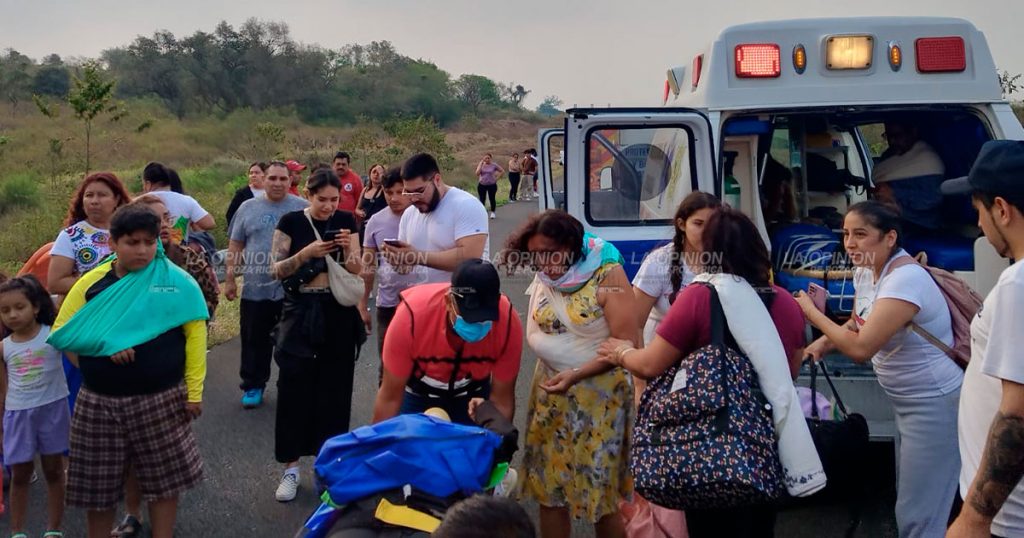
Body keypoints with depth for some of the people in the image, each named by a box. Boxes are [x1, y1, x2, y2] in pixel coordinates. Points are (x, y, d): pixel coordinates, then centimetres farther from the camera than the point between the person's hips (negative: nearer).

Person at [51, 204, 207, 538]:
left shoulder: (177, 281, -6)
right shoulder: (92, 283, 0)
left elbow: (195, 333, -7)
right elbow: (62, 332, 1)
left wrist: (194, 391, -9)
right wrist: (104, 345, -16)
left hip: (161, 399, -2)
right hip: (100, 401, 2)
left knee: (163, 477, 9)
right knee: (98, 483, 12)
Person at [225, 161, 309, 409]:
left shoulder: (303, 208, 1)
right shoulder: (248, 208, 6)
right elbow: (235, 245, 8)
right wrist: (229, 278, 3)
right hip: (255, 289, 1)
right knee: (255, 341, 9)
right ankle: (253, 386, 21)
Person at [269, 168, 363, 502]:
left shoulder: (346, 221, 3)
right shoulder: (291, 222, -3)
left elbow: (356, 272, 2)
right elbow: (277, 271, -7)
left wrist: (348, 250, -18)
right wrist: (306, 253, -22)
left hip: (339, 314, 2)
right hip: (301, 314, -2)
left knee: (334, 390, 7)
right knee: (294, 390, -1)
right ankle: (291, 467, 9)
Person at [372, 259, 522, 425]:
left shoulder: (508, 322, -32)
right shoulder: (412, 315, -36)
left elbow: (502, 400, -18)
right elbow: (390, 397, -23)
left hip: (472, 396, 1)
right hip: (417, 395, -1)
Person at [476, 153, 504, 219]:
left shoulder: (494, 165, -5)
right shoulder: (481, 165, -1)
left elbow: (502, 171, 0)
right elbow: (477, 173, -16)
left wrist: (496, 178, -6)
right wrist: (481, 163, -14)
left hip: (492, 185, -1)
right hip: (482, 185, 1)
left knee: (492, 199, 7)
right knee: (482, 200, 3)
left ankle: (492, 212, 22)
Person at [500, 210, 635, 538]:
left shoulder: (606, 274, -14)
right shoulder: (542, 278, 3)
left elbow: (626, 341, -18)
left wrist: (576, 374, -23)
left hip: (599, 396, -5)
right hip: (550, 393, 6)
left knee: (602, 492, 3)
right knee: (548, 489, 11)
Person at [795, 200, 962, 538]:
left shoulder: (905, 279, -27)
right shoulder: (864, 272, 1)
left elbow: (861, 348, -32)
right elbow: (859, 325, 18)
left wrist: (813, 314, -20)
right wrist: (823, 343, -1)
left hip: (935, 405, -10)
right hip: (908, 402, 10)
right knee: (909, 504, 20)